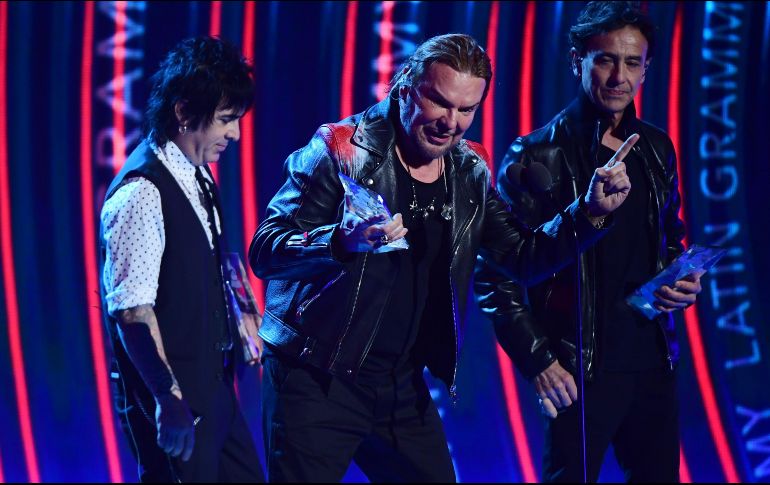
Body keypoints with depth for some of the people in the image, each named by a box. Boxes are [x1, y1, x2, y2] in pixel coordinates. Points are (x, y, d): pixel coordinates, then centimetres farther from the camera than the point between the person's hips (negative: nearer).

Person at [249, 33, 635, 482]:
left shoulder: (469, 173, 7)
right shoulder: (343, 150, -11)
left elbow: (523, 257, 10)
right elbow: (264, 251, -16)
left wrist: (590, 212, -6)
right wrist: (342, 242, -35)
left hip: (403, 389, 6)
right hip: (318, 379, -6)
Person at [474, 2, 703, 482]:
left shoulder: (657, 149, 9)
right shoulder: (537, 158, -8)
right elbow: (495, 276, -8)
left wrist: (684, 284, 2)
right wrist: (538, 360, -15)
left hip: (654, 361, 6)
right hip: (582, 370, -6)